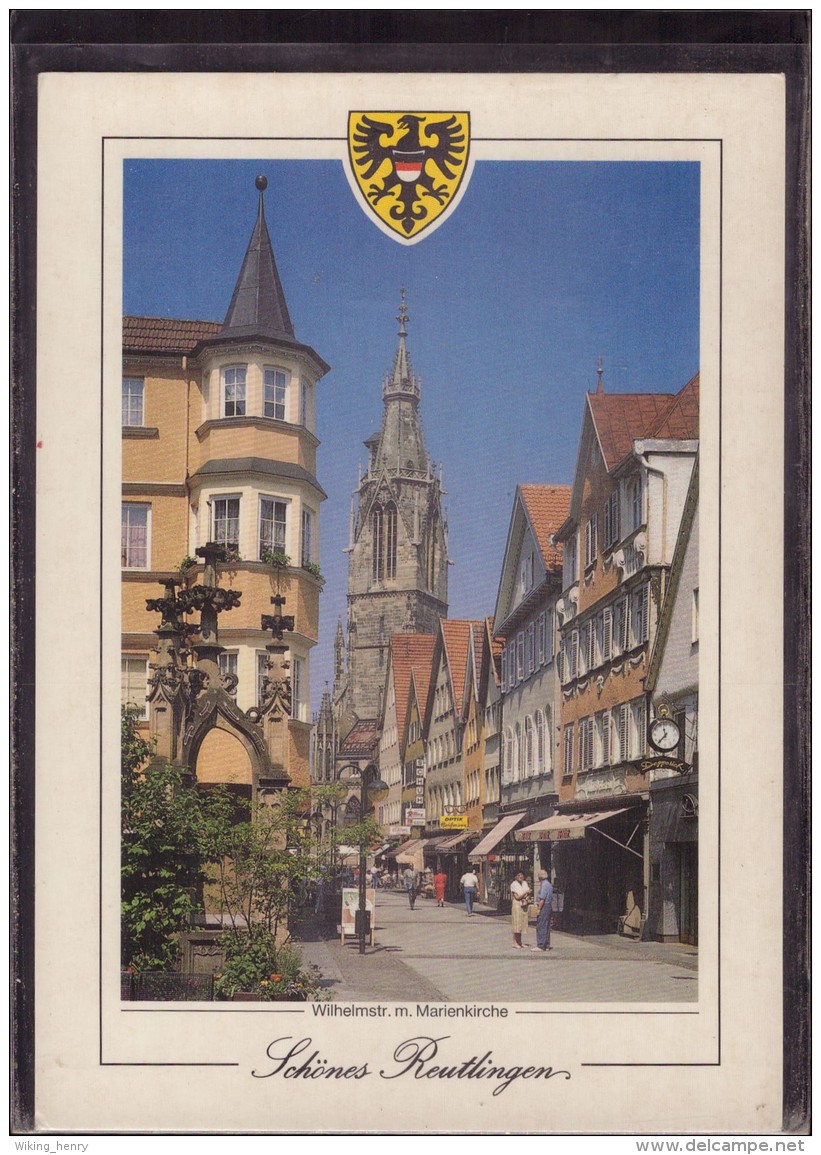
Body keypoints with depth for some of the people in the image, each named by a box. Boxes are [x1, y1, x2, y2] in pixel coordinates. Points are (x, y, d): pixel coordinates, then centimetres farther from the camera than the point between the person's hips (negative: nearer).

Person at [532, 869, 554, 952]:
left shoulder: (544, 885, -15)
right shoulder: (549, 885, 17)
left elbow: (542, 899, -21)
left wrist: (539, 909, -19)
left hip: (543, 906, -10)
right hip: (549, 907, 10)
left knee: (541, 927, -9)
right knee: (546, 927, 13)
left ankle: (541, 946, -10)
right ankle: (547, 945, 16)